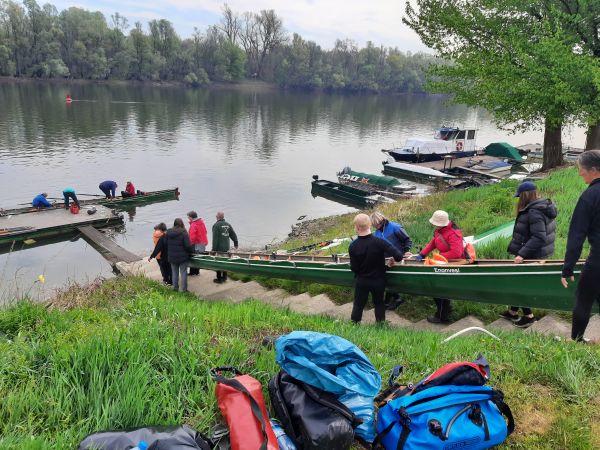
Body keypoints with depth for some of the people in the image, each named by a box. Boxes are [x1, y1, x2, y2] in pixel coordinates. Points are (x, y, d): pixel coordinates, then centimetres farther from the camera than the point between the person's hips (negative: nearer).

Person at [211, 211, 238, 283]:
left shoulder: (216, 225, -12)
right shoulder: (228, 225, 7)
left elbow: (215, 238, -16)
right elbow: (233, 235, 11)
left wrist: (214, 249, -14)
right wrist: (236, 244, 21)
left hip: (218, 248, -6)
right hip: (226, 247, 6)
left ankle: (219, 278, 6)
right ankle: (224, 277, 24)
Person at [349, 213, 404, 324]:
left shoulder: (353, 246, -18)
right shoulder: (379, 242, -21)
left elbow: (354, 268, -12)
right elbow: (398, 256, -26)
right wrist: (393, 260, -4)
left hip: (361, 281, 0)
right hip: (378, 281, 0)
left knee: (358, 305, 16)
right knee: (379, 303, 21)